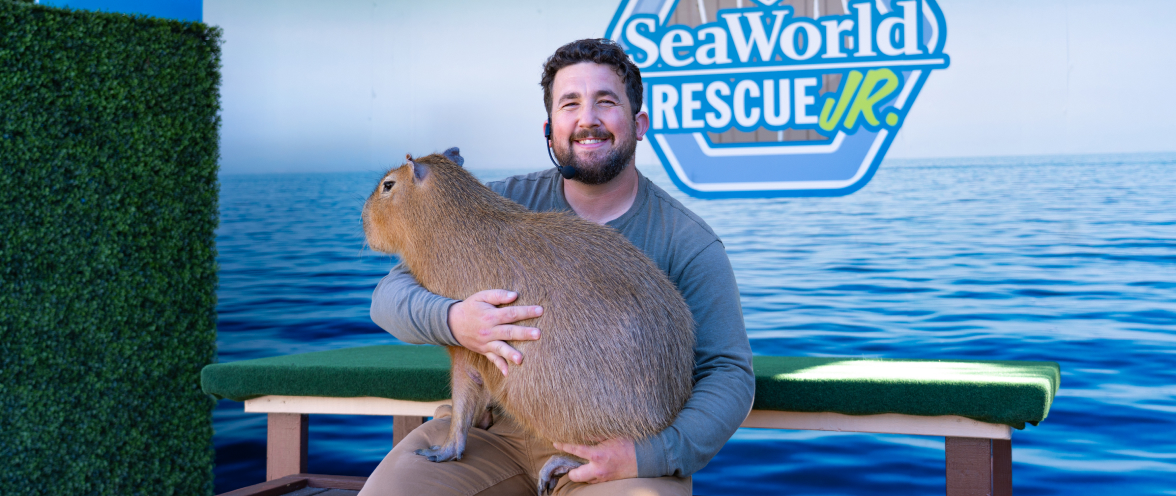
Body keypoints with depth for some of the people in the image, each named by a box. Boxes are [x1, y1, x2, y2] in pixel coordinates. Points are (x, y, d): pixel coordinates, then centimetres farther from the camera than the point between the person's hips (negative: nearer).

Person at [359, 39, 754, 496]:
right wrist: (452, 321, -24)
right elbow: (391, 295, 1)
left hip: (614, 437, -1)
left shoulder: (689, 244, 0)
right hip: (493, 423, 2)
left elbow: (729, 374, -5)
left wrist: (650, 454, -24)